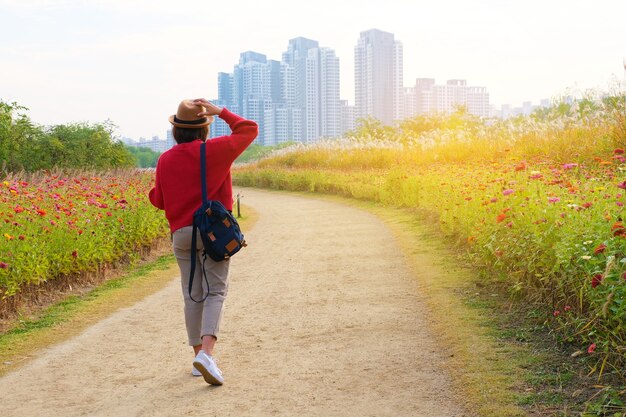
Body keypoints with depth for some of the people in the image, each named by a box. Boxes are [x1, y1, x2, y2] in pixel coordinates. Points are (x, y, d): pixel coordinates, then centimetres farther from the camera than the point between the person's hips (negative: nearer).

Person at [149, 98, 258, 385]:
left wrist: (153, 191, 35)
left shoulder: (165, 160, 4)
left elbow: (159, 201, 14)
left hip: (181, 233, 3)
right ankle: (207, 353, -21)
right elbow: (249, 130, 10)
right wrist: (219, 111, 11)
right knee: (215, 292, -4)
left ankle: (198, 355, 16)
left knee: (192, 295, 10)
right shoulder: (215, 150, -4)